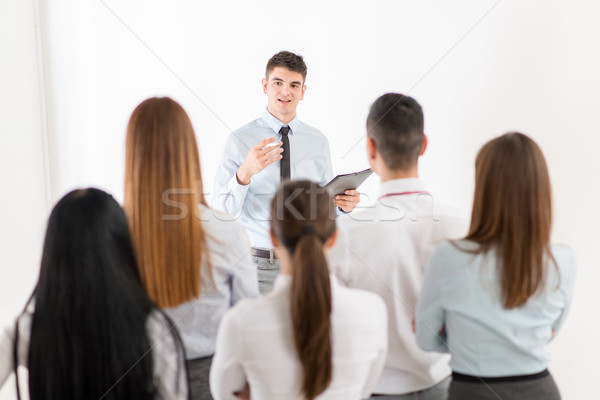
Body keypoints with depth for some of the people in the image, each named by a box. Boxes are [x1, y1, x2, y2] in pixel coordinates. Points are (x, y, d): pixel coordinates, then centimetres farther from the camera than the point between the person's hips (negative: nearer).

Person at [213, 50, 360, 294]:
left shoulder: (318, 141, 6)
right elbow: (221, 213, -12)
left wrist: (344, 204, -11)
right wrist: (245, 173, -28)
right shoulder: (239, 140, -5)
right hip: (257, 264, -3)